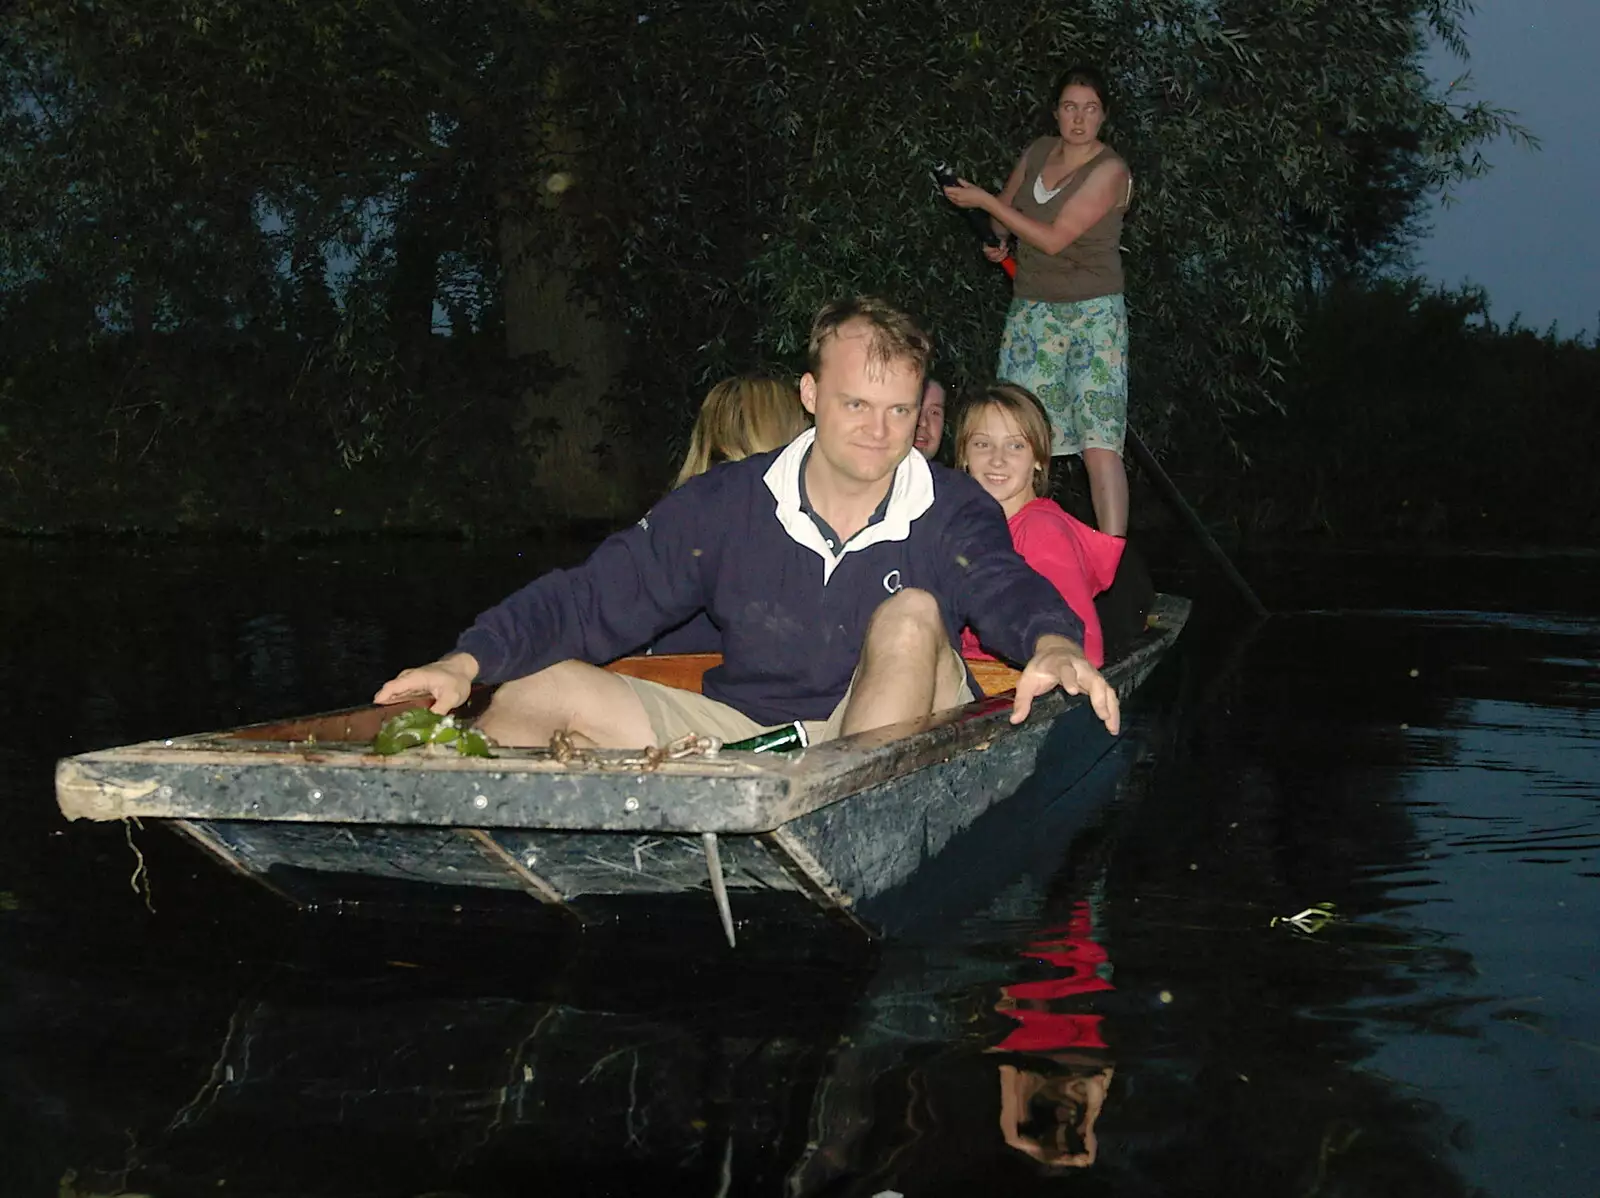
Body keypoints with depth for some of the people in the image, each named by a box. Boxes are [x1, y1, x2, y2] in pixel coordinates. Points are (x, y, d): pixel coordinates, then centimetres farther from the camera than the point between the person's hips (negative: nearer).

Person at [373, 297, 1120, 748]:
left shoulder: (951, 514, -4)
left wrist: (1052, 643, -50)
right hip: (742, 736, 2)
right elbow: (597, 596, -3)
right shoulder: (729, 504, 0)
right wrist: (470, 661, -19)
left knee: (912, 614, -30)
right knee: (535, 687, -9)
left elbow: (1008, 588, -24)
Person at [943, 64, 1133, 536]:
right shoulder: (1038, 153, 8)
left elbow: (1053, 238, -17)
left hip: (1092, 313, -6)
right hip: (1031, 309, 6)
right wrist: (999, 238, 7)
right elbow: (1007, 203, 29)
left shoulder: (1109, 170, -11)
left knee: (1099, 442, -14)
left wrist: (984, 201, -12)